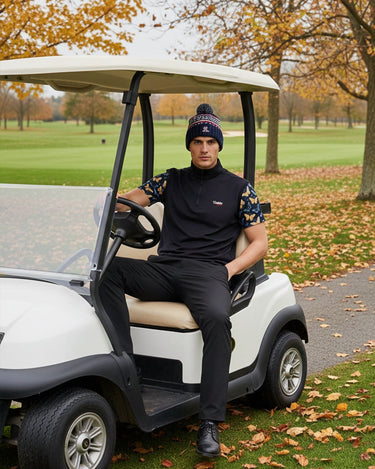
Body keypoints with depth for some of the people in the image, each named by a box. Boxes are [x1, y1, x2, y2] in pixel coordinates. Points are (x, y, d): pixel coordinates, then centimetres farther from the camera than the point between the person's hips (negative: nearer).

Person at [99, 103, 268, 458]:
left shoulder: (239, 189, 13)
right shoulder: (171, 180, 20)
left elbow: (259, 242, 11)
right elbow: (128, 201, 11)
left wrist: (226, 270, -6)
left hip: (208, 271, -3)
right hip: (163, 269, 3)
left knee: (217, 318, -38)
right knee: (107, 269, -26)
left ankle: (209, 424, -36)